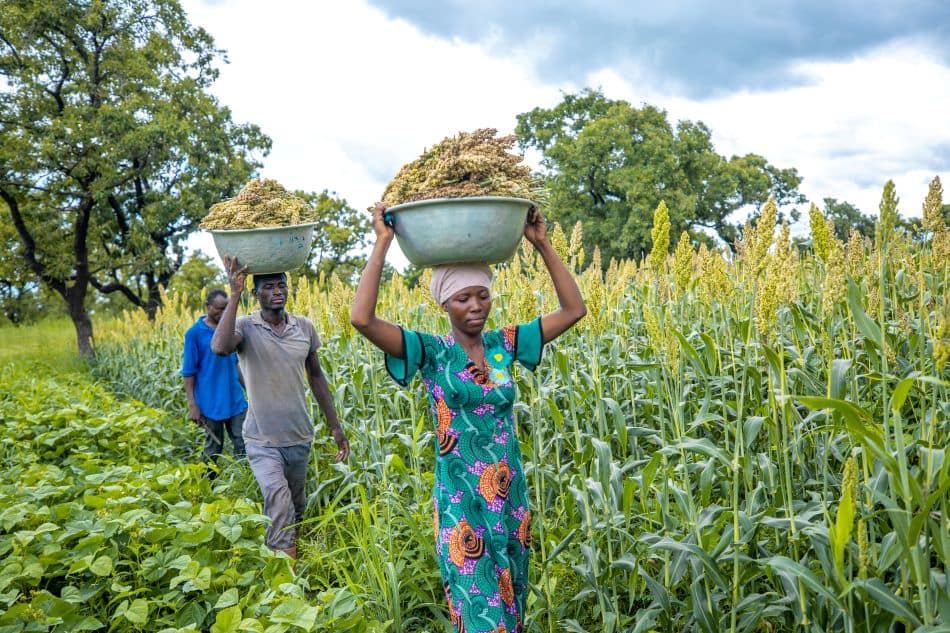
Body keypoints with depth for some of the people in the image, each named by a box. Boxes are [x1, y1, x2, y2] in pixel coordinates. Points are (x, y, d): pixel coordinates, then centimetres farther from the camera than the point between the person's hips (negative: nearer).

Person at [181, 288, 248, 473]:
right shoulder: (194, 333, -10)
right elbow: (188, 372, -8)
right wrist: (192, 405, -11)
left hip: (235, 400, 4)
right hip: (211, 402, -4)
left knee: (242, 444, 1)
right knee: (214, 447, 8)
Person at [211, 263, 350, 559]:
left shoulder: (304, 327, 1)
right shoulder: (245, 326, -10)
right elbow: (219, 347, -34)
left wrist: (335, 426, 10)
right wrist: (234, 293, -31)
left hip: (300, 437, 4)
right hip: (262, 440, -4)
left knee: (296, 508, 16)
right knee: (280, 504, -21)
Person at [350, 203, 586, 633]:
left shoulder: (505, 344, 2)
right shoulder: (431, 352, -9)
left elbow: (573, 310, 0)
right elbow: (361, 319, -23)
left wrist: (542, 245, -6)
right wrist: (382, 244, -19)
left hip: (510, 498, 4)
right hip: (461, 504, -4)